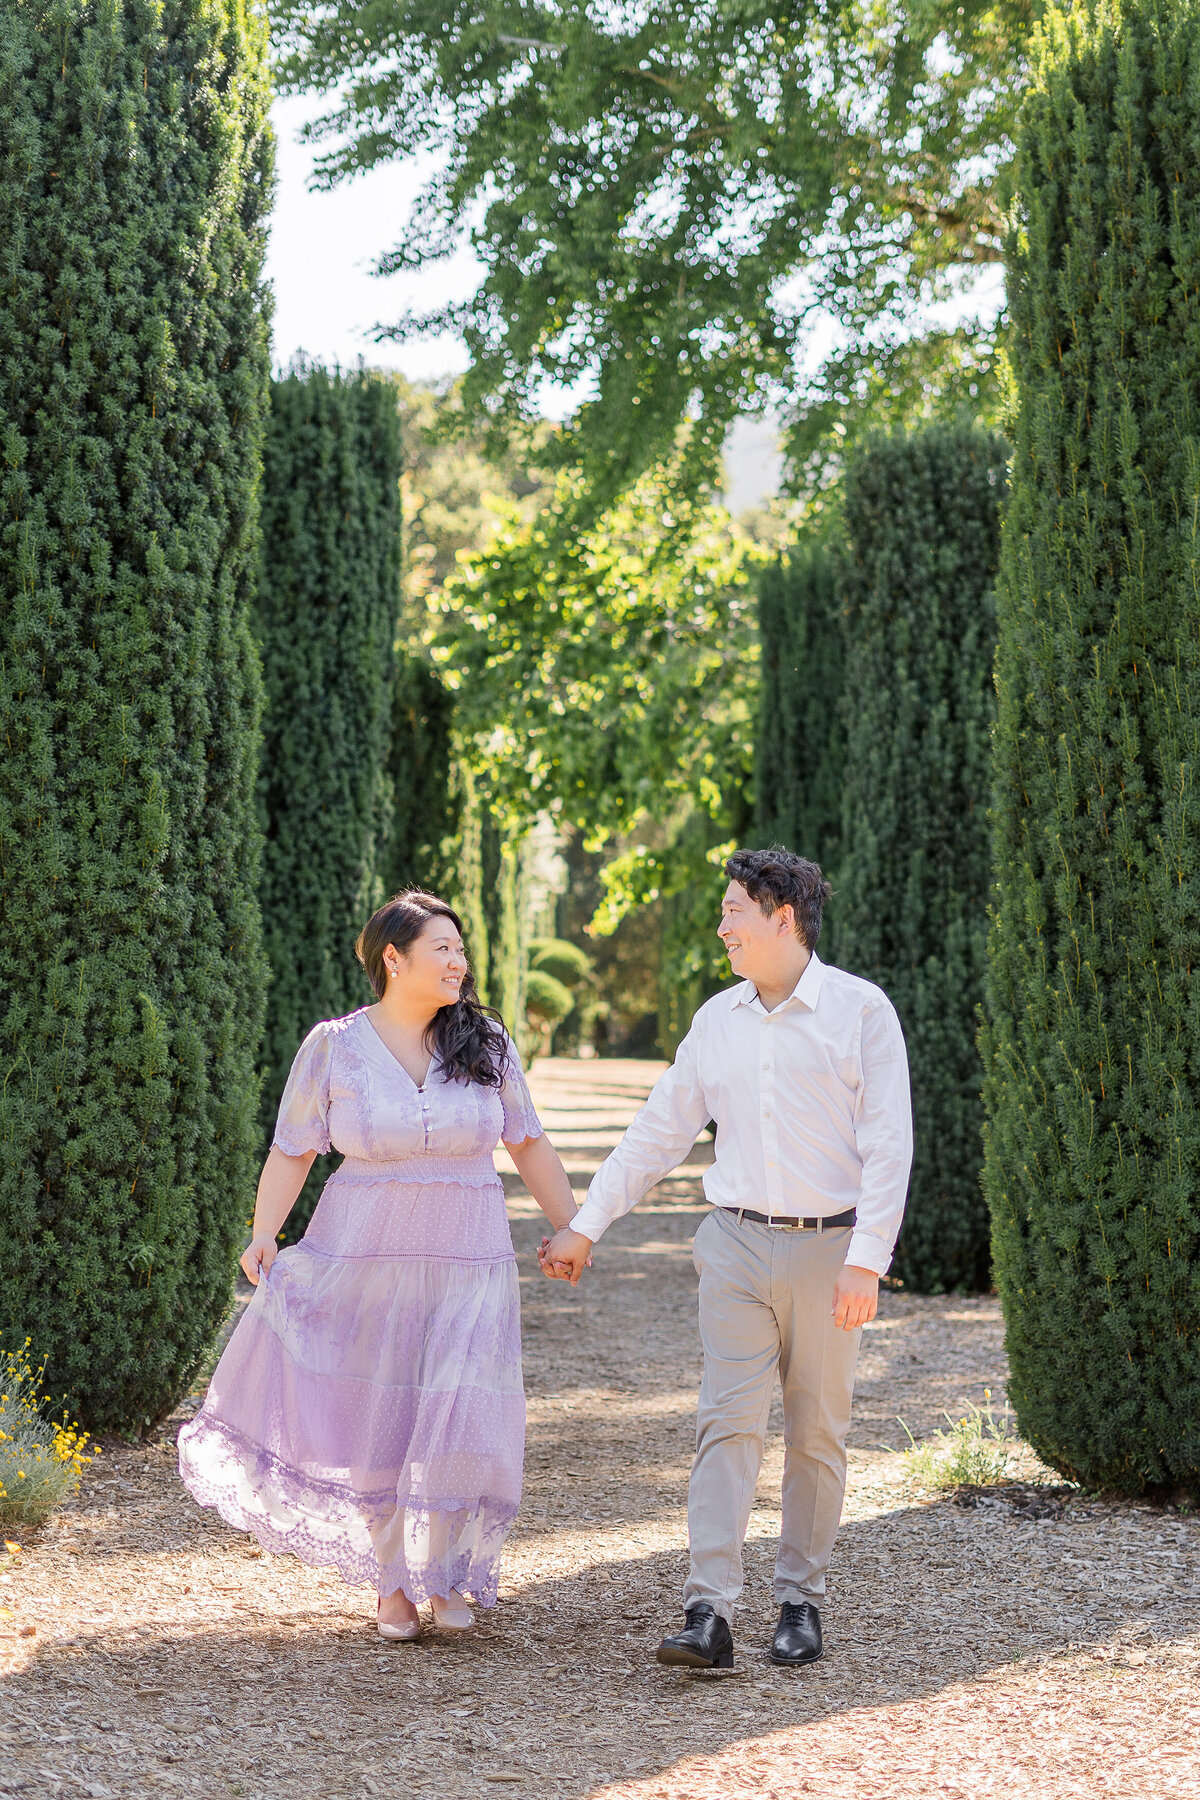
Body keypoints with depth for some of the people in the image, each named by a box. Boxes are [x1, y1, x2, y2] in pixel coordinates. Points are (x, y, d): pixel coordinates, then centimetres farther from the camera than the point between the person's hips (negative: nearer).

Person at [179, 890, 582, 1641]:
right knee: (374, 1416, 5)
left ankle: (446, 1571, 12)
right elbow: (292, 1151, -1)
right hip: (365, 1254, -1)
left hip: (467, 1260, 1)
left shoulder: (485, 1043, 3)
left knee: (459, 1415, -6)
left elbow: (529, 1143, 11)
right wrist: (264, 1236, -14)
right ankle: (392, 1579, 21)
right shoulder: (335, 1046, -2)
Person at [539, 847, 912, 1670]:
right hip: (737, 1243, 3)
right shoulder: (718, 1018, 9)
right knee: (728, 1423, -7)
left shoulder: (861, 1010, -4)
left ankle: (802, 1602, 17)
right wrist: (586, 1225, 13)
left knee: (818, 1433, 6)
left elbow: (889, 1143, -8)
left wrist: (866, 1260, -16)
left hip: (828, 1250, -3)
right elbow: (659, 1130, 15)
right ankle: (710, 1616, -13)